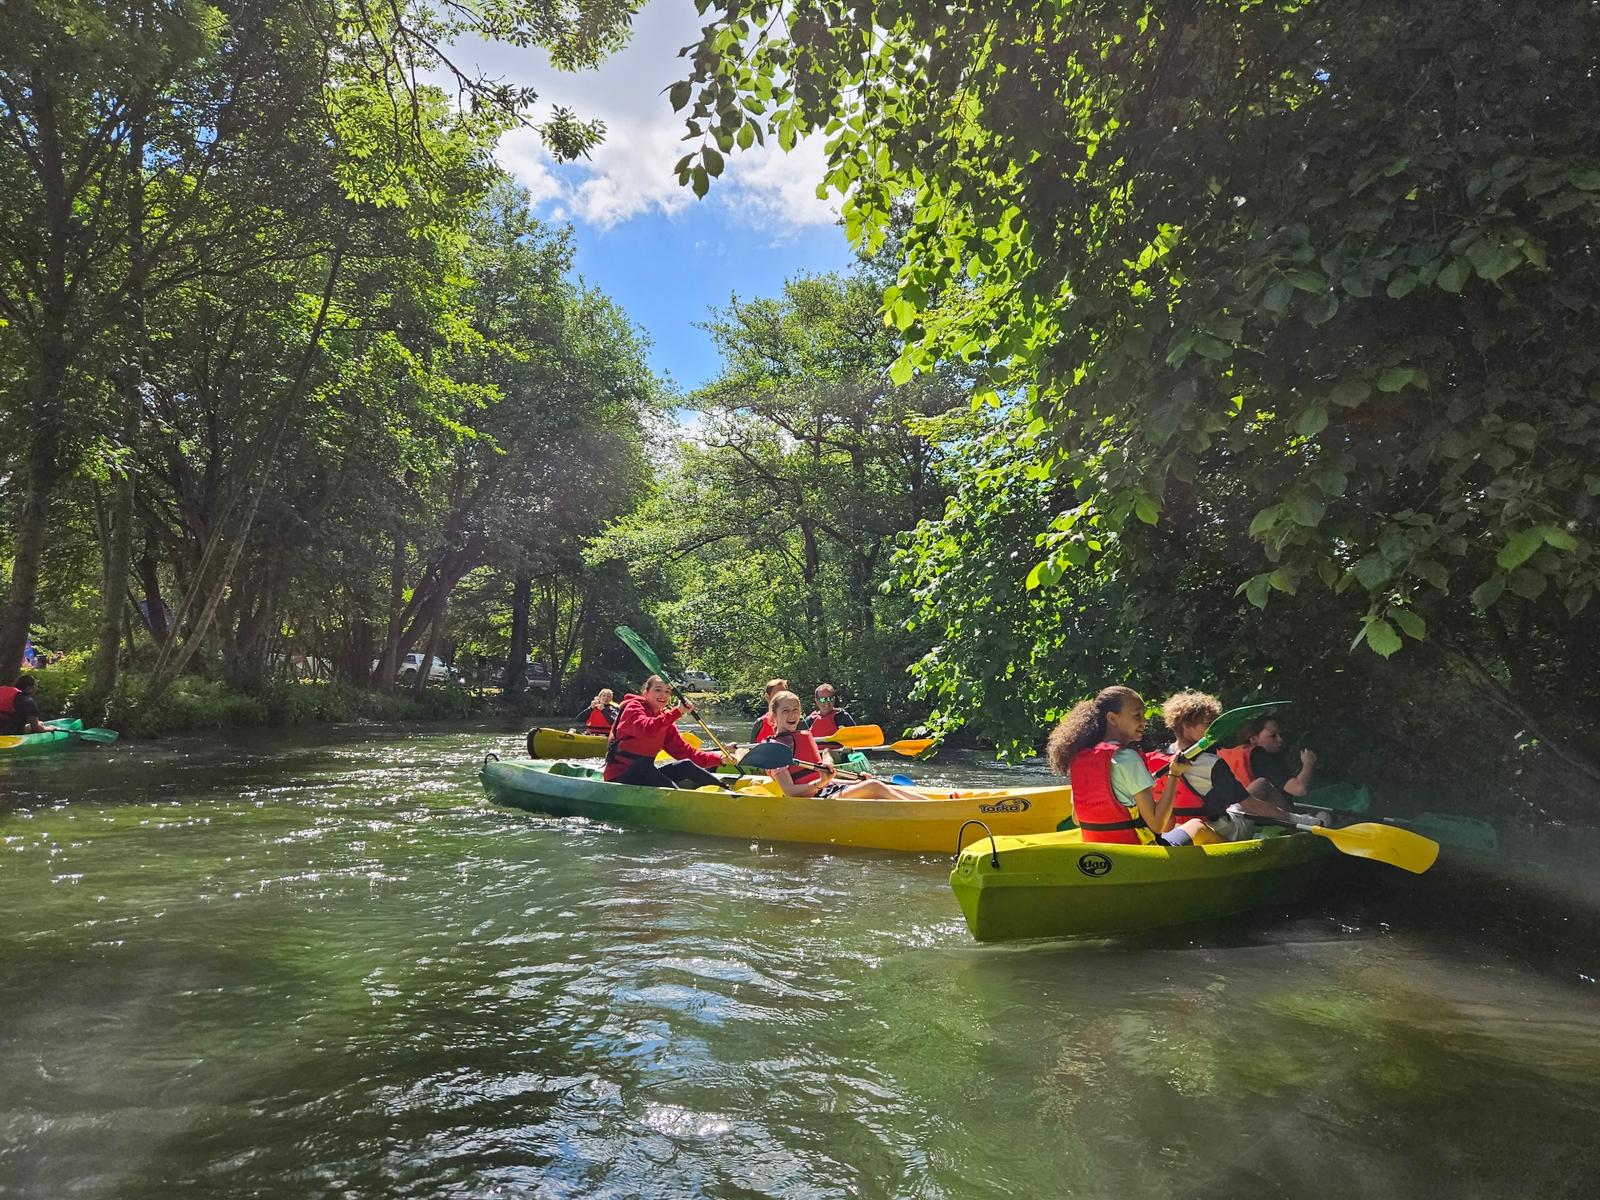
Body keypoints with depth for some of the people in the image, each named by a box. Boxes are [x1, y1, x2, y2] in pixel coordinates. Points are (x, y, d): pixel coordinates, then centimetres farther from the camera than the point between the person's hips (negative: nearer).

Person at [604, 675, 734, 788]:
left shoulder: (665, 718, 12)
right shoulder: (633, 707, -8)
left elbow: (683, 750, 5)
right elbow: (647, 729, -31)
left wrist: (719, 758, -5)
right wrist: (678, 711, -32)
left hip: (646, 775, 7)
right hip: (619, 778, -7)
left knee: (686, 765, -8)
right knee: (644, 763, -34)